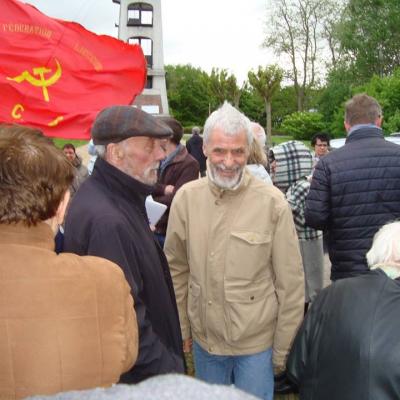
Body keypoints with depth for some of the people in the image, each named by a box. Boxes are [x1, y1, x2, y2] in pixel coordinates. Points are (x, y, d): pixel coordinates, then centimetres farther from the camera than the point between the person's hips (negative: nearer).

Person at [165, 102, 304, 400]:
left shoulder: (272, 202, -15)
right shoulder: (186, 197, -7)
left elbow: (291, 282, -8)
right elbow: (177, 269, 3)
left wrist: (283, 348, -4)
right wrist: (180, 328, 7)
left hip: (257, 343, -3)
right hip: (204, 340, 3)